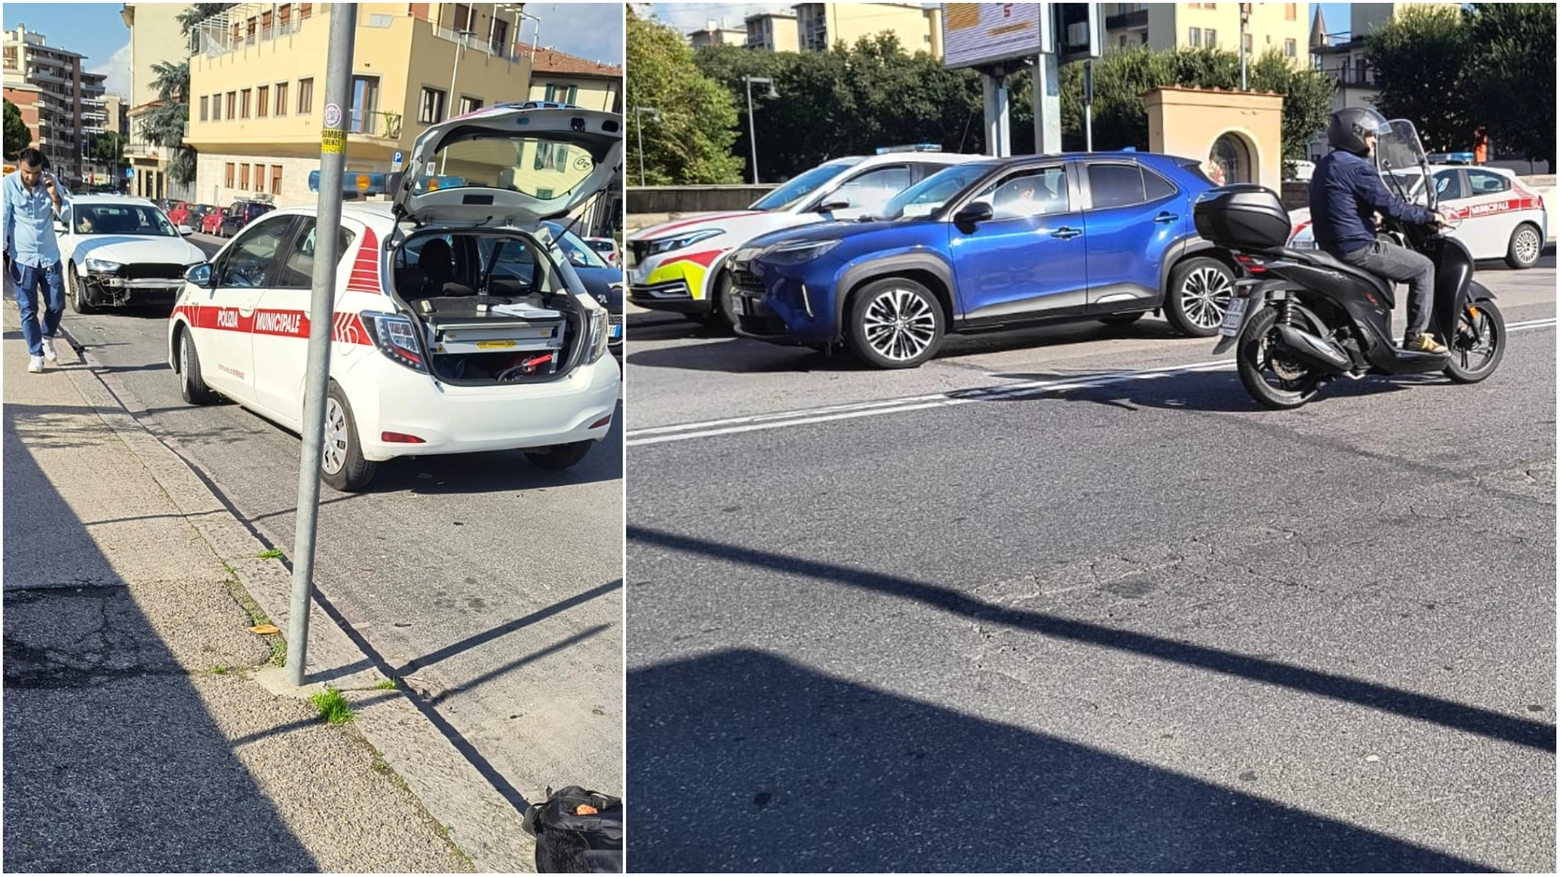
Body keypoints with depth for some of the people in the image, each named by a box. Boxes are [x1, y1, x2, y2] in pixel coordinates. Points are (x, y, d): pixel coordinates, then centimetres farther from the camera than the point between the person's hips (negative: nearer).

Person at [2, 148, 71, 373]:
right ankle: (36, 354, 10)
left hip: (50, 256, 2)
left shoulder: (50, 181, -3)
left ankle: (47, 338, 33)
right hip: (22, 257, -2)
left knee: (57, 305, 7)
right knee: (27, 309, 1)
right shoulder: (8, 185, -9)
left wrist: (55, 196, -20)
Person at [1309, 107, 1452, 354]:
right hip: (1356, 248, -10)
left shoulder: (1324, 165, 14)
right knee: (1423, 267, 1)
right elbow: (1389, 205, -18)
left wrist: (1374, 216, 34)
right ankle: (1416, 336, 2)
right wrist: (1429, 216, -5)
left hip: (1331, 247, 10)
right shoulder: (1357, 167, -15)